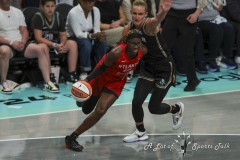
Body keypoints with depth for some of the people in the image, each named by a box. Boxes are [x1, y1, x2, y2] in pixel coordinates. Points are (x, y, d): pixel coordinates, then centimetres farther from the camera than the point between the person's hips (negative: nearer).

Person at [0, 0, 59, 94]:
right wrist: (11, 42, -20)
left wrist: (23, 42, -8)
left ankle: (47, 83, -22)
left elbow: (24, 31, 14)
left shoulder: (17, 12, 17)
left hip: (20, 44, 5)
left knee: (40, 49, -20)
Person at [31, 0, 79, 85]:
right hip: (43, 44, -5)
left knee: (72, 44, -17)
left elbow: (63, 35, 3)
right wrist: (55, 45, -29)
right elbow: (38, 38, -21)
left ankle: (71, 76, -20)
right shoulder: (38, 17, -15)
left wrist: (61, 44, -20)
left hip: (56, 44, 5)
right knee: (44, 47, -39)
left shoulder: (58, 16, 1)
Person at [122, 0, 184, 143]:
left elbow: (157, 20, -52)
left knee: (153, 108, 2)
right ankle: (141, 132, 18)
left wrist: (163, 12, -75)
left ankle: (177, 109, 36)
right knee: (136, 101, -9)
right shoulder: (128, 29, -8)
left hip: (165, 68, -5)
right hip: (147, 68, 5)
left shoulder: (149, 24, -26)